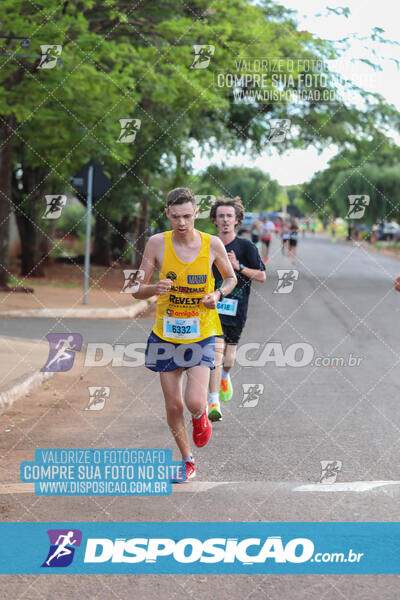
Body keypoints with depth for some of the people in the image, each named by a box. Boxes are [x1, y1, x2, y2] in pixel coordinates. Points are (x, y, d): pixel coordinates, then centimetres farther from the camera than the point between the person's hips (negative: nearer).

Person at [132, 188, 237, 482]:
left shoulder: (212, 244, -7)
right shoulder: (157, 243, -7)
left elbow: (231, 277, 11)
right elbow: (138, 290, -1)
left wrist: (218, 294, -10)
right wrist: (154, 288, -23)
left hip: (202, 333, -1)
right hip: (166, 333, 1)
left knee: (194, 402, -15)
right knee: (173, 406, 6)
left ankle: (201, 416, 23)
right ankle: (187, 461, 28)